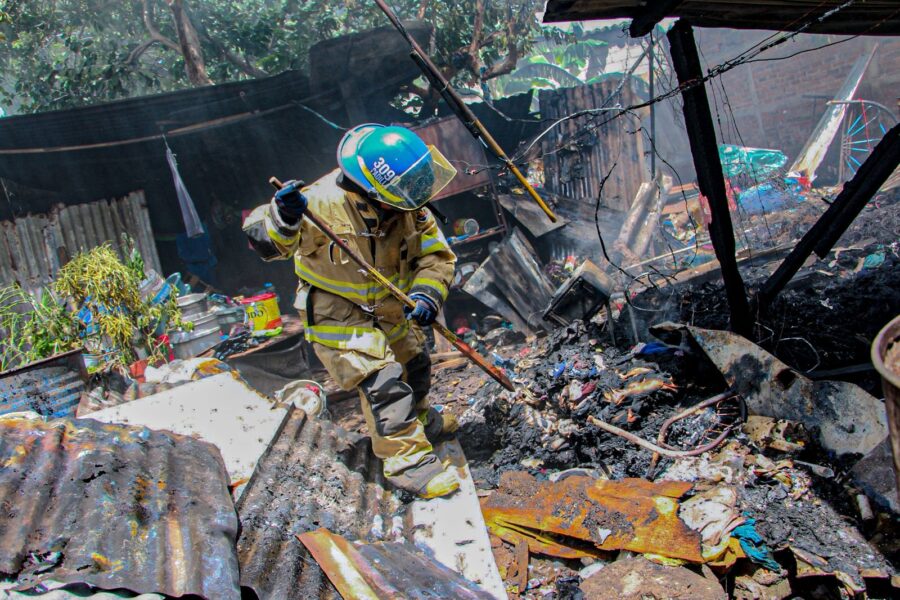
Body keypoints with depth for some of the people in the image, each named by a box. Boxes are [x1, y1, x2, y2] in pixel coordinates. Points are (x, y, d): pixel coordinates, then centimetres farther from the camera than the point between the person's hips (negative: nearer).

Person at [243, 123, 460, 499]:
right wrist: (283, 219, -51)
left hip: (388, 309, 7)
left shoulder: (408, 208, -13)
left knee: (415, 366, 22)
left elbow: (436, 254, -8)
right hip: (335, 313, -7)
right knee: (382, 379, -17)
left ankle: (419, 421, 50)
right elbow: (263, 242, -29)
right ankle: (408, 460, -3)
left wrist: (427, 293, -27)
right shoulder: (322, 203, -30)